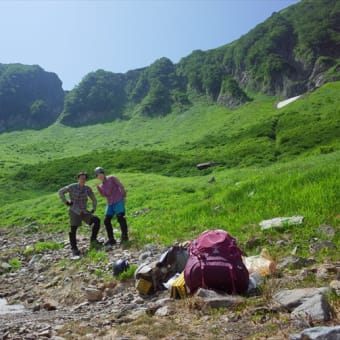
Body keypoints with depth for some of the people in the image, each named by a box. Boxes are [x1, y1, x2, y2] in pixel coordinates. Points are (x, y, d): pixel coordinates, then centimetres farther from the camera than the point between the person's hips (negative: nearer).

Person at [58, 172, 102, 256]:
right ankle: (74, 249, 7)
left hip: (84, 212, 4)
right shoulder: (73, 187, -9)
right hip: (74, 211, -4)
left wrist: (93, 209, 6)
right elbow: (60, 192, -9)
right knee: (73, 230, -8)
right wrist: (66, 202, -10)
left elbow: (94, 199, 14)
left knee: (97, 220, -12)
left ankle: (93, 241, -2)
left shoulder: (88, 189, 1)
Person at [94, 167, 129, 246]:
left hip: (118, 201, -6)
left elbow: (120, 186, -2)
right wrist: (98, 188, -9)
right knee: (107, 221, -1)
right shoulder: (102, 186, 15)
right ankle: (111, 239, 5)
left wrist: (124, 196, -7)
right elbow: (104, 195, 4)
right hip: (110, 204, 7)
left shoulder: (111, 178, 0)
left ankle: (125, 236, -9)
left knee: (120, 217, -19)